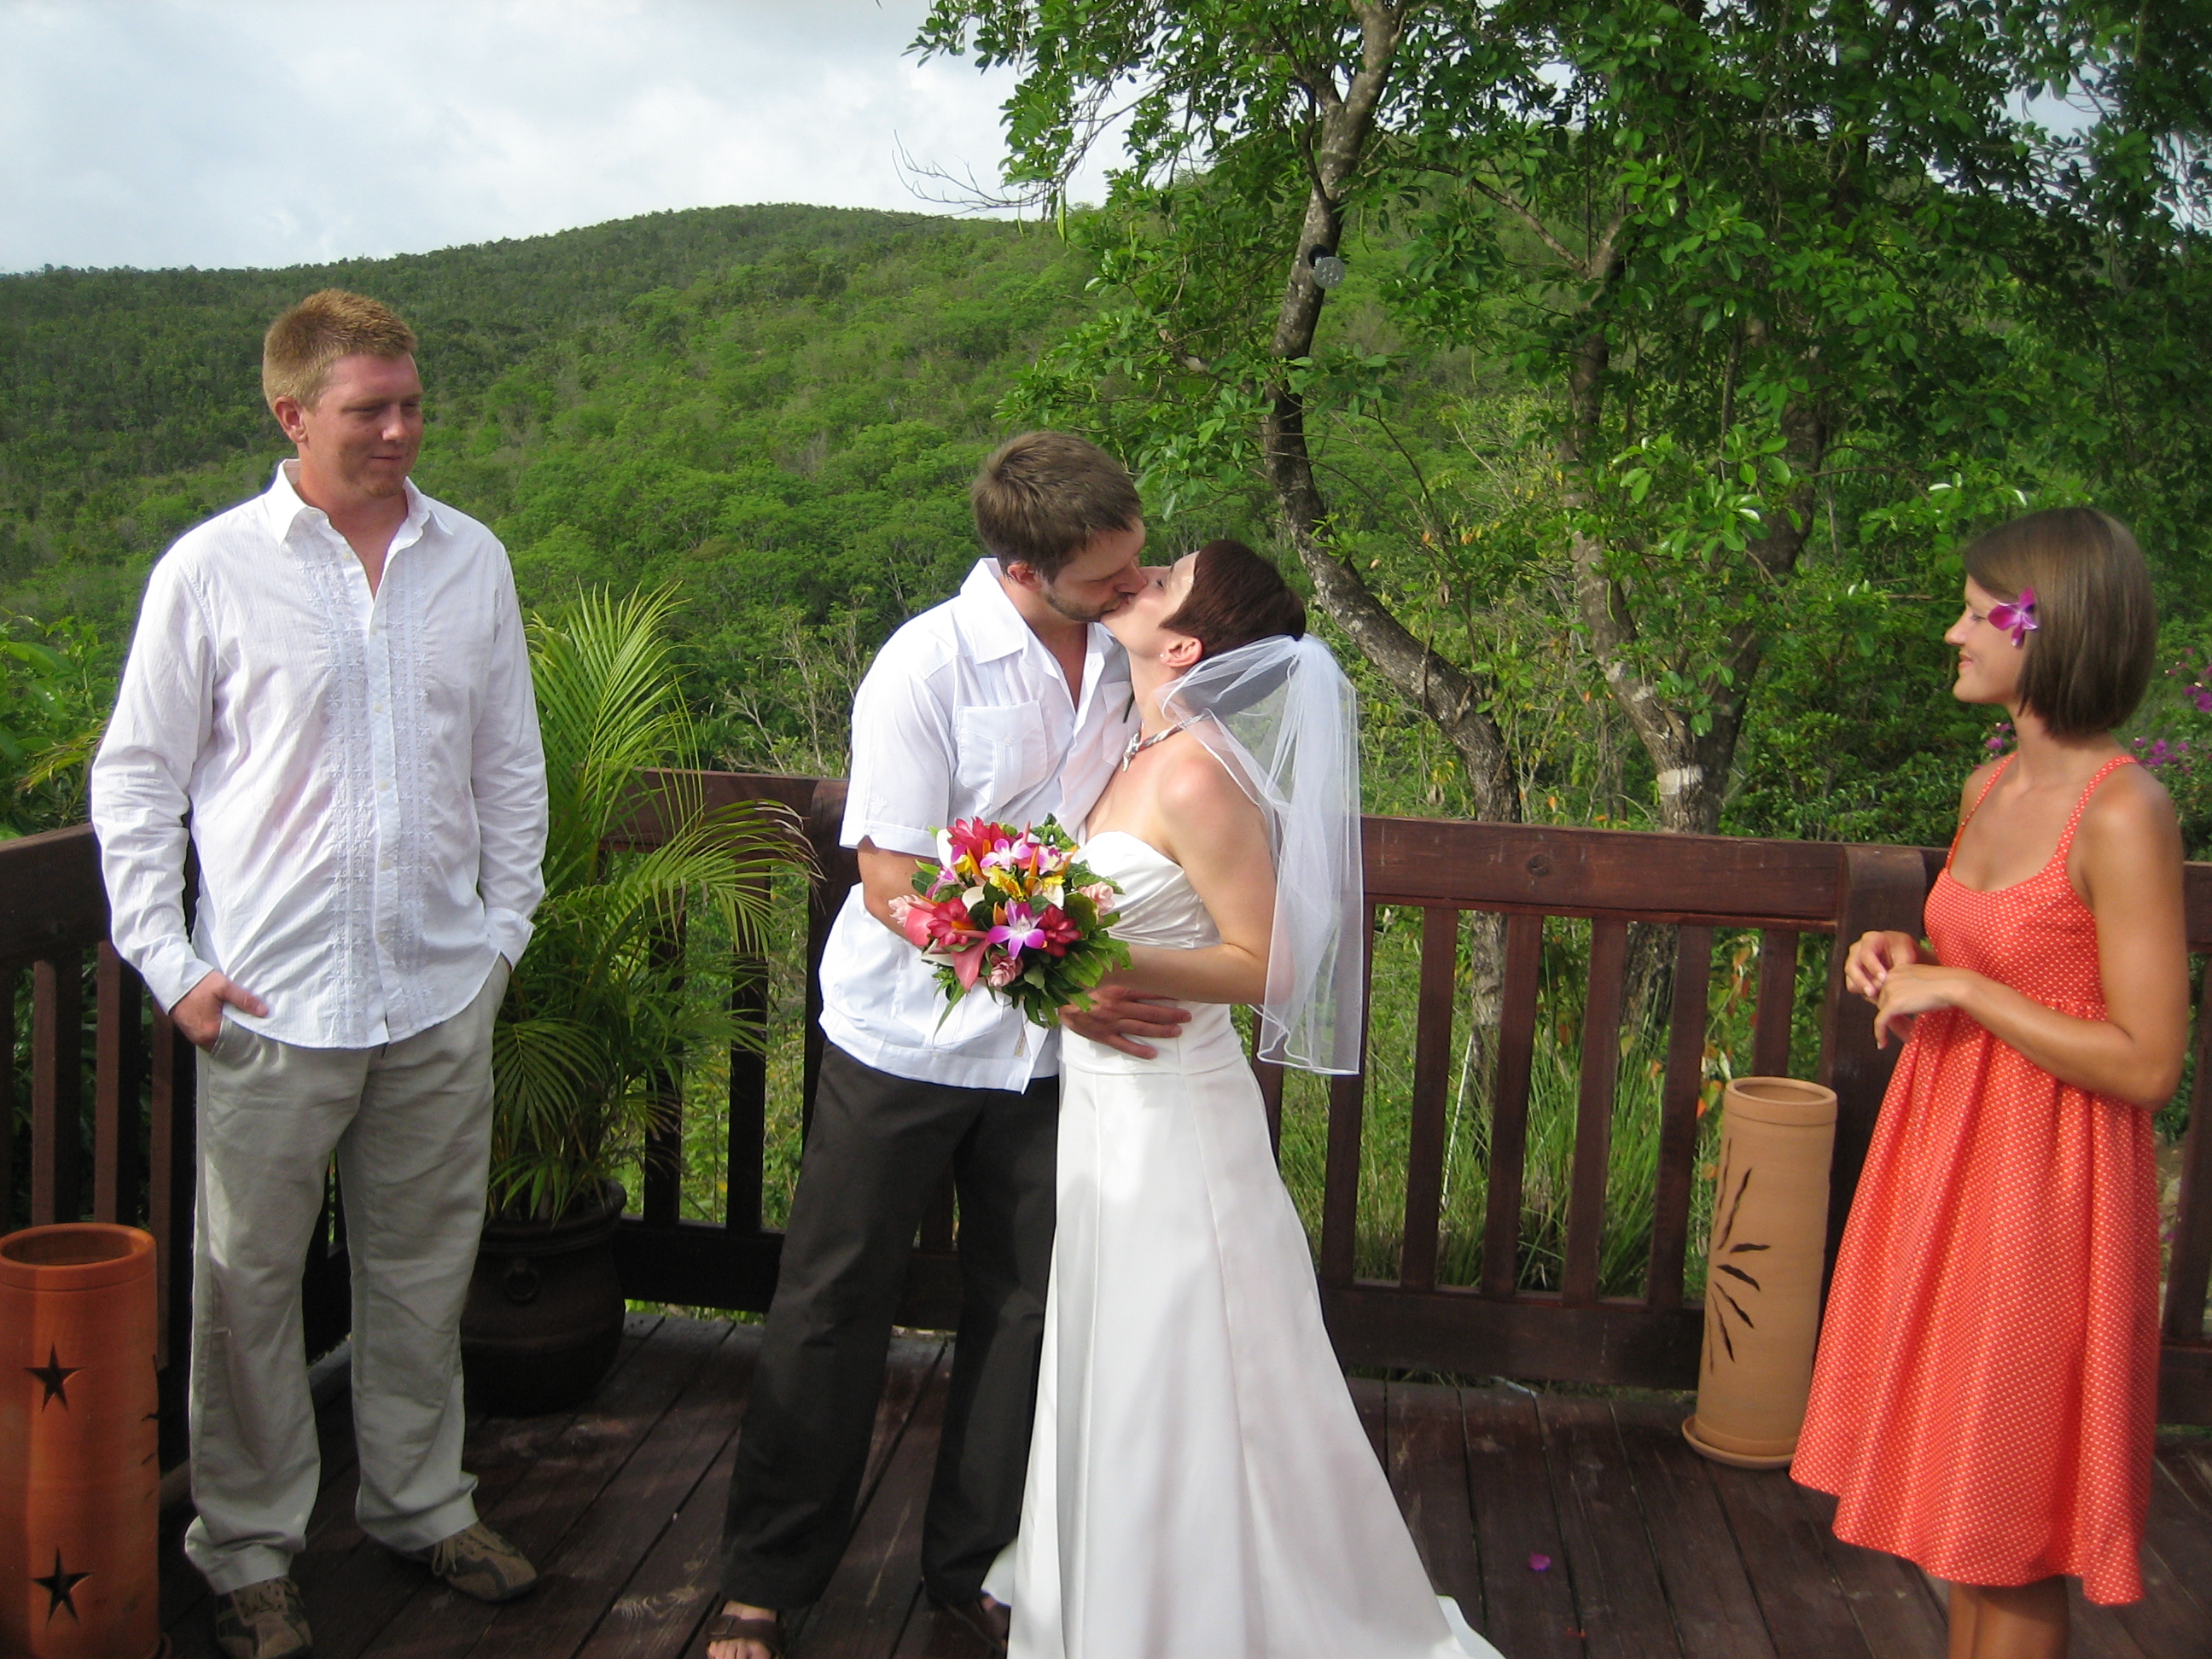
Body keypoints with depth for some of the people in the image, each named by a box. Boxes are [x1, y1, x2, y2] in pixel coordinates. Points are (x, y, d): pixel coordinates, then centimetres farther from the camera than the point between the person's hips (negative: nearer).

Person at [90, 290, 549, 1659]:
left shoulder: (473, 559, 5)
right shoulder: (212, 569, -4)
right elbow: (137, 778, 1)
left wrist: (504, 922, 9)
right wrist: (169, 961, -5)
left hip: (443, 992, 3)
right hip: (272, 1000, -3)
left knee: (425, 1267, 15)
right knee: (249, 1283, 7)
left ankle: (424, 1504, 34)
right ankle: (251, 1549, 25)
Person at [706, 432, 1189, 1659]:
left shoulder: (1122, 651, -3)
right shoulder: (929, 665, -18)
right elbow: (895, 885, -18)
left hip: (1055, 1047, 5)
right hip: (908, 1038, -4)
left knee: (1023, 1308, 11)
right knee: (833, 1307, 7)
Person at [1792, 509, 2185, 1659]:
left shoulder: (2124, 814, -18)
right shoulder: (1988, 789, 7)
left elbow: (2147, 1064, -21)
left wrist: (1959, 989, -18)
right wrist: (1905, 961, 4)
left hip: (2043, 1184, -8)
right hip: (1946, 1148, 8)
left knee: (2008, 1521, 5)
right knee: (1954, 1476, 17)